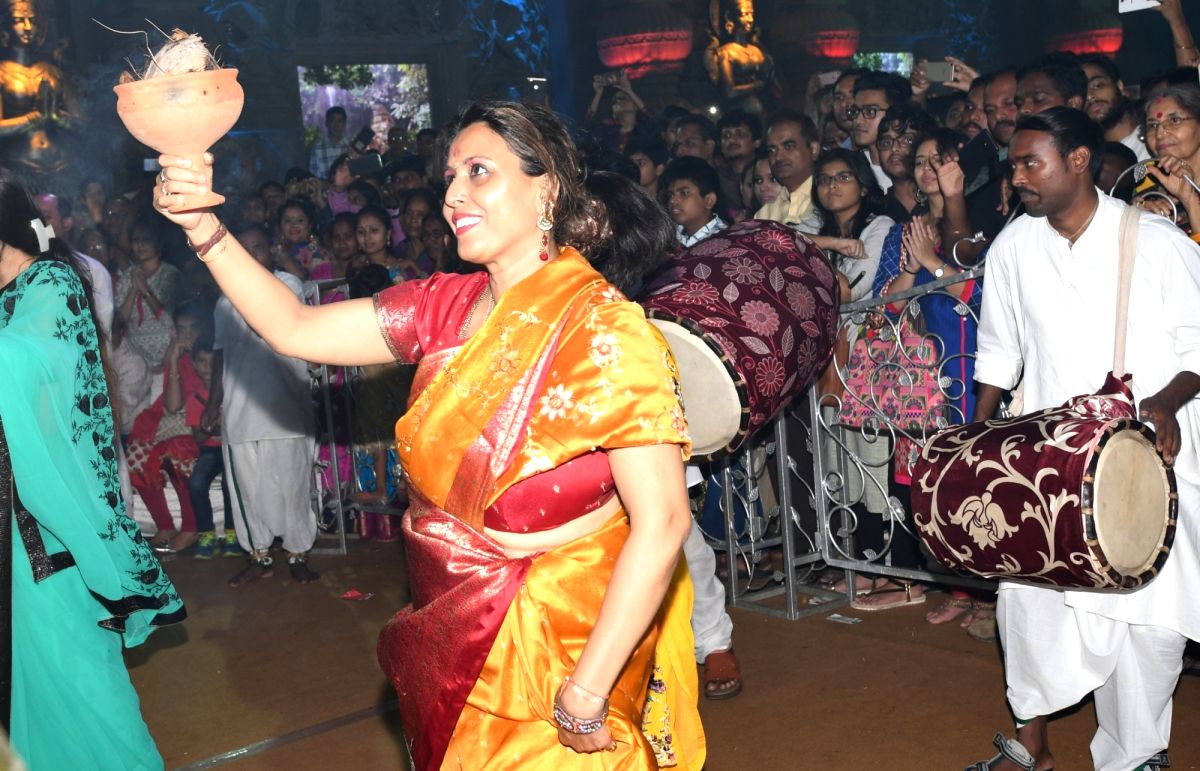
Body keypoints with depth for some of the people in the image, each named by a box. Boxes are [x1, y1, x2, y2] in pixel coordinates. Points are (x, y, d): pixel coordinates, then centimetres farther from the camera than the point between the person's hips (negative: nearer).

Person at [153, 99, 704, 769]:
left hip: (548, 653, -6)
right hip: (450, 644, 6)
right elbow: (295, 329, 0)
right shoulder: (447, 305, -1)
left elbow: (661, 524, -26)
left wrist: (585, 698, -25)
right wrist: (204, 227, -12)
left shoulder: (604, 330, -21)